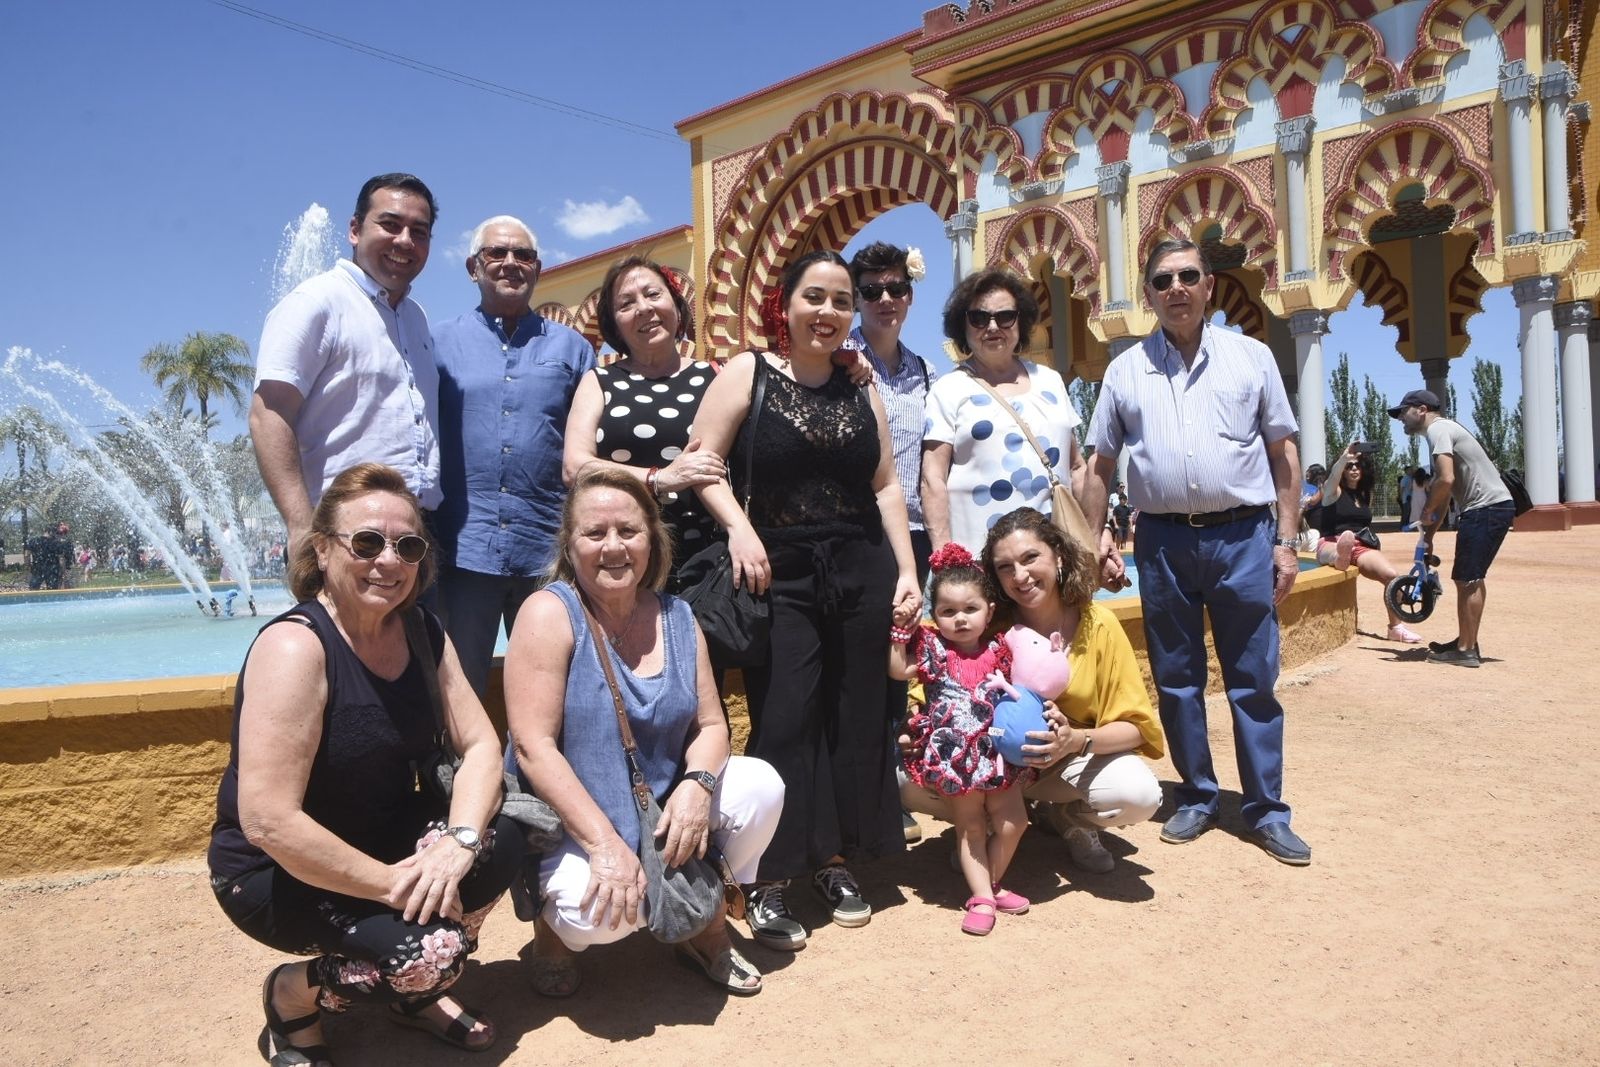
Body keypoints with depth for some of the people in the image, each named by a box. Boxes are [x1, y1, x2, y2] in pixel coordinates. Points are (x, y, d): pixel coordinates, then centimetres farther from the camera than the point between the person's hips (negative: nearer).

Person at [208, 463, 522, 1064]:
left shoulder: (422, 632, -3)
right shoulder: (295, 646, -25)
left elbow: (480, 745, -6)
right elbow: (268, 822, -30)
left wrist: (459, 840, -25)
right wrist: (391, 883, -25)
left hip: (384, 835, 7)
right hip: (278, 872, -7)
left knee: (503, 836, -18)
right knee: (428, 949, -26)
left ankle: (415, 990, 9)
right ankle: (293, 994, 6)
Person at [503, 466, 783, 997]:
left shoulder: (677, 619, 0)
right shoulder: (550, 614, -16)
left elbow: (710, 724, 1)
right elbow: (533, 746, -22)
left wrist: (697, 784, -22)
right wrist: (605, 843, -28)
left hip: (661, 809, 5)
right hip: (568, 825, -5)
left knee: (761, 786, -16)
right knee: (600, 911, -33)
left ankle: (706, 925, 8)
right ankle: (552, 921, 7)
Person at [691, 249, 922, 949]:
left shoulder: (860, 387, 12)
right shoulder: (748, 372, 1)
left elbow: (886, 485, 12)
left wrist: (907, 570, 5)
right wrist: (739, 527, -20)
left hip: (861, 574, 4)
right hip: (780, 575, -4)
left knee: (856, 721, 8)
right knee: (782, 722, -4)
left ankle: (835, 862, 25)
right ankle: (766, 883, 9)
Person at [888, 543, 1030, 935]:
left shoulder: (998, 650, 3)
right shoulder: (933, 649, -5)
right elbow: (898, 669, -17)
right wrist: (901, 628, -18)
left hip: (997, 751, 3)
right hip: (955, 756, -3)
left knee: (1013, 822, 7)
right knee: (971, 827, 5)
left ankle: (990, 883, 27)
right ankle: (982, 897, 11)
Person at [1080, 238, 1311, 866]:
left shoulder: (1251, 358, 6)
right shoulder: (1125, 371, 8)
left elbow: (1283, 453, 7)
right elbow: (1100, 467, 10)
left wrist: (1286, 540, 1)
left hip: (1242, 536, -1)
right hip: (1162, 540, 1)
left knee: (1254, 681, 4)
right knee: (1176, 681, 9)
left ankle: (1266, 811, 16)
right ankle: (1196, 798, 25)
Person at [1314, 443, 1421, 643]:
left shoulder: (1365, 495, 20)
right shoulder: (1334, 490, 2)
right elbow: (1334, 474, -23)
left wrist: (1370, 538, 13)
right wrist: (1344, 458, -42)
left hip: (1361, 547, 5)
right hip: (1331, 545, -5)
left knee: (1392, 575, -20)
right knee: (1347, 536, -44)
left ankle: (1396, 626, -4)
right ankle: (1341, 558, -83)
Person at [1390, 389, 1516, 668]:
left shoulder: (1438, 429, -10)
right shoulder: (1443, 430, 22)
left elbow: (1446, 480, -25)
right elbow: (1445, 491, 23)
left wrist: (1427, 512, -8)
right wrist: (1429, 533, 20)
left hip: (1486, 508, -10)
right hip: (1490, 508, 10)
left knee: (1467, 579, -7)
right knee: (1469, 579, 16)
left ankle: (1466, 651, -4)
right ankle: (1466, 642, 25)